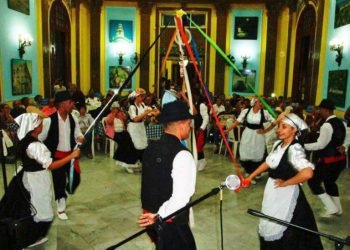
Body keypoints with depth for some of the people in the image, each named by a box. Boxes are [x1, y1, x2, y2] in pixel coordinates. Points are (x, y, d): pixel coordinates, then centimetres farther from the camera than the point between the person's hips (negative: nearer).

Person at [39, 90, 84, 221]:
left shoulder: (73, 119, -3)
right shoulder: (49, 120, -18)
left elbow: (78, 135, 6)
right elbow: (39, 138, -10)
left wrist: (80, 138, -17)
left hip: (71, 154, 4)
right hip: (56, 155, -4)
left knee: (76, 179, 5)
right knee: (59, 181, 6)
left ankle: (62, 197, 38)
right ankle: (61, 208, 27)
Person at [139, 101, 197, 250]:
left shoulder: (151, 148, 1)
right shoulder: (182, 155, -22)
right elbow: (180, 199, -28)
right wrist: (159, 216, -16)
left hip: (149, 219, 8)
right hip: (171, 224, -7)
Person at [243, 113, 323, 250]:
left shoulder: (295, 149, -24)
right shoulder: (278, 144, 0)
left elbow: (307, 173, -38)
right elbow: (268, 163, 13)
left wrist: (284, 183, -25)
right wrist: (250, 177, 12)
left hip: (286, 193, -8)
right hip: (272, 190, 8)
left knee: (281, 230, 7)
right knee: (269, 226, 24)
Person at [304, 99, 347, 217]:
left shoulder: (327, 125, -21)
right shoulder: (341, 123, 7)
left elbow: (321, 145, -22)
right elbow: (344, 140, 16)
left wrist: (304, 146, -17)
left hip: (329, 160, -9)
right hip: (340, 158, 9)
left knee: (313, 181, 4)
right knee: (330, 182, 25)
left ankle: (331, 208, 5)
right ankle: (338, 208, 35)